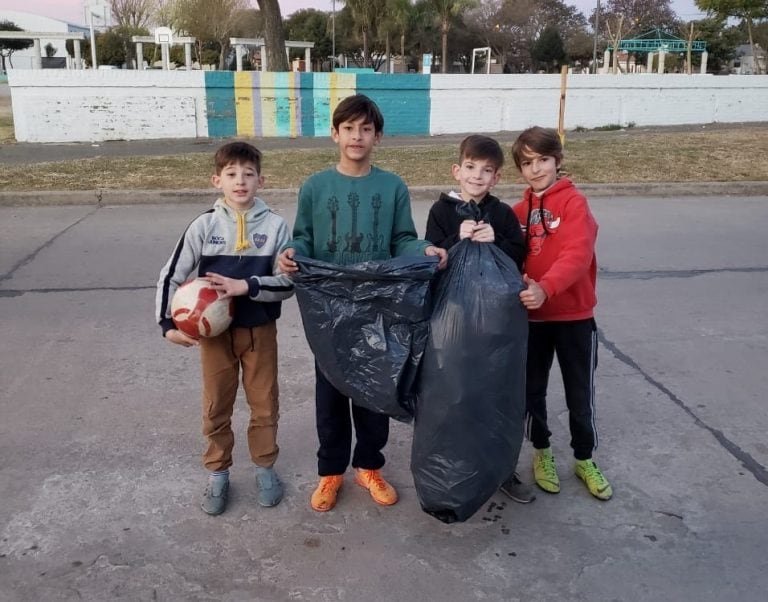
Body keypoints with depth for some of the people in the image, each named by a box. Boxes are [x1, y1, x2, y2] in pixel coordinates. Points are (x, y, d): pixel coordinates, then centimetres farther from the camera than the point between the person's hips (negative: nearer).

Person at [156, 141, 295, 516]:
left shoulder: (275, 226, -8)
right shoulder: (204, 226, -7)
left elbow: (288, 283, -10)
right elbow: (171, 276, -2)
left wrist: (245, 285, -23)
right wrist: (168, 324, -8)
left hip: (260, 330, 0)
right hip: (214, 331, 1)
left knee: (264, 404, 12)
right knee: (216, 407, 12)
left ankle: (265, 467, 32)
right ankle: (217, 473, 30)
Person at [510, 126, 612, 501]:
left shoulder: (574, 202, -10)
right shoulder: (519, 211, 6)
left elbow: (577, 255, -24)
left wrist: (546, 288, -38)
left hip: (574, 316, -4)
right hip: (531, 316, 4)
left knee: (580, 395, 9)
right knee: (532, 390, 14)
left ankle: (584, 460, 30)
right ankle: (541, 453, 35)